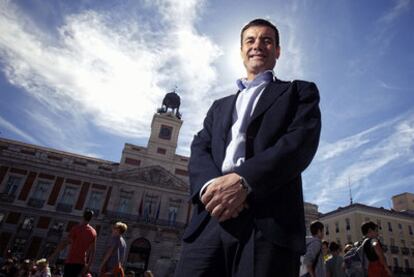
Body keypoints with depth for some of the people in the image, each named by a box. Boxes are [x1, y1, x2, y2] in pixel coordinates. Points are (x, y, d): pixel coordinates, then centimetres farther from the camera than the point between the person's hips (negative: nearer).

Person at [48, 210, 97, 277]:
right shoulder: (93, 232, 6)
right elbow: (93, 251, 7)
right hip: (82, 263, 5)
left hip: (71, 261, -5)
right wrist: (88, 266, 12)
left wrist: (53, 255, -4)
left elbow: (64, 243, -11)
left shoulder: (77, 228, -9)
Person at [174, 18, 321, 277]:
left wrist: (243, 180, -17)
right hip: (210, 220, 3)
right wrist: (209, 184, -11)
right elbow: (199, 150, 12)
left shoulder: (299, 91, 15)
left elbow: (302, 142, -3)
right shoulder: (220, 106, 26)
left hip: (269, 220, -2)